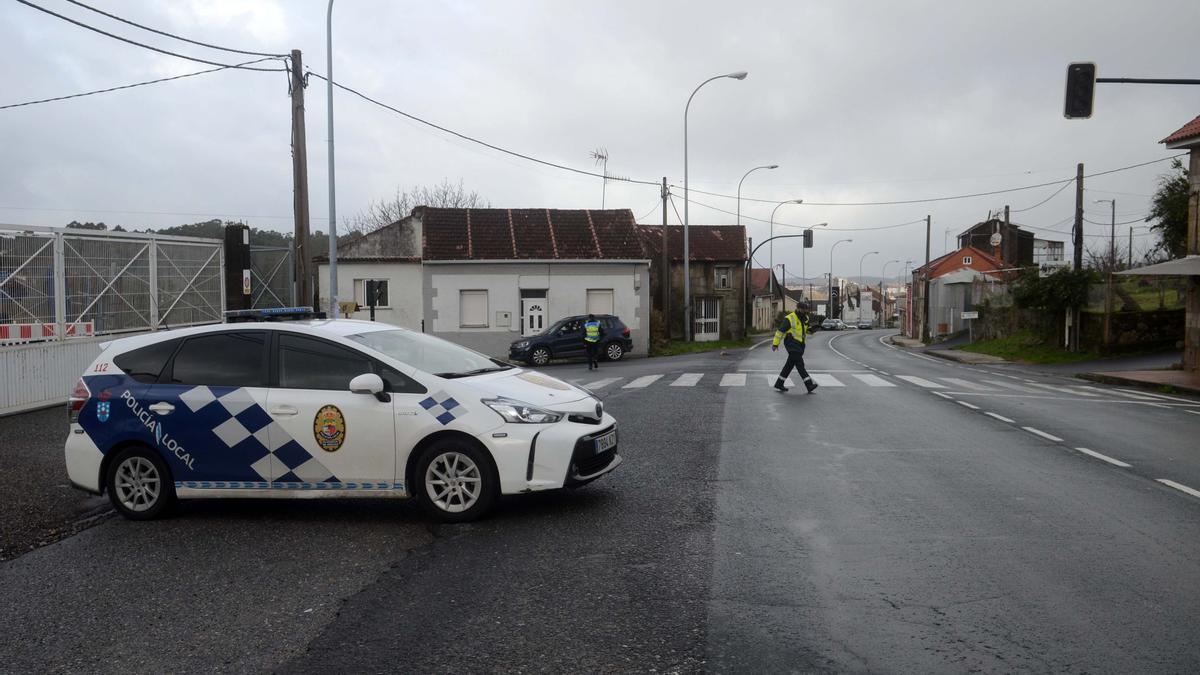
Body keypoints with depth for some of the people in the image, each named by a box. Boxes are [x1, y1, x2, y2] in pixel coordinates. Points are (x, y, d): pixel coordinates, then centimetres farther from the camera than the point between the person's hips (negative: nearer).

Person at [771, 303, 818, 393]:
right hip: (792, 344, -9)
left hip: (799, 345, 9)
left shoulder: (805, 318, 11)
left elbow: (806, 329, 24)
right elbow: (780, 331, -12)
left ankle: (779, 384, 22)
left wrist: (811, 329, 0)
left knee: (790, 365, 12)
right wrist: (775, 343, -13)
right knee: (800, 365, -13)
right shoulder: (790, 319, -13)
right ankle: (810, 385, -19)